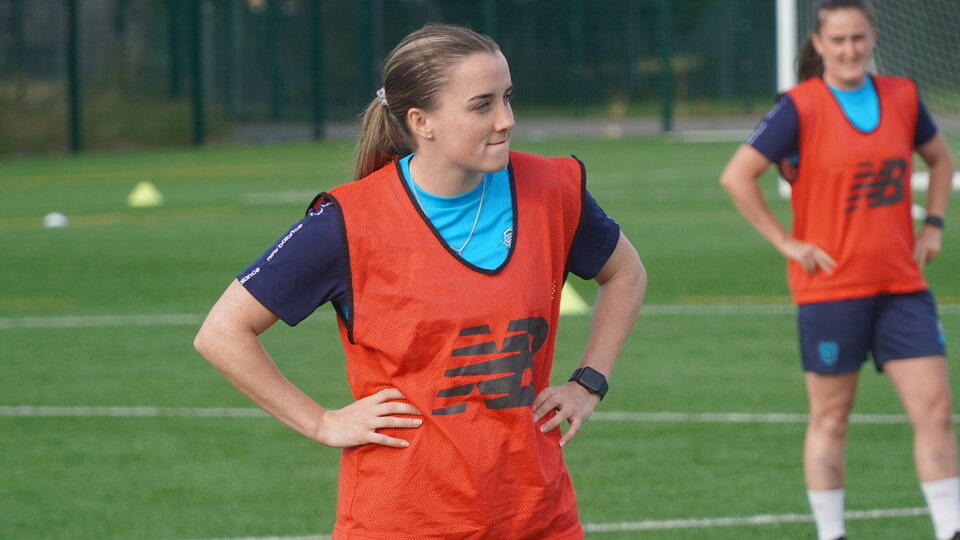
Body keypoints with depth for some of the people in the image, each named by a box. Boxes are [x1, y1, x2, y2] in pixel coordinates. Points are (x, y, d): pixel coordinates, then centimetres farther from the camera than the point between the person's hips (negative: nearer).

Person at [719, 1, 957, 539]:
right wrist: (787, 242, -12)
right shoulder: (800, 108, -10)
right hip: (831, 287, -4)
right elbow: (737, 177, -12)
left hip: (901, 284, 4)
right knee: (831, 418, 5)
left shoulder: (901, 97, 5)